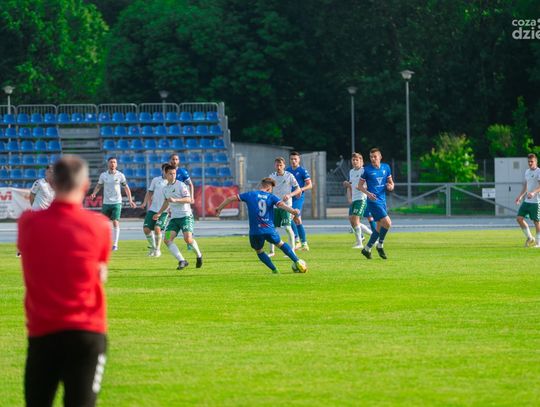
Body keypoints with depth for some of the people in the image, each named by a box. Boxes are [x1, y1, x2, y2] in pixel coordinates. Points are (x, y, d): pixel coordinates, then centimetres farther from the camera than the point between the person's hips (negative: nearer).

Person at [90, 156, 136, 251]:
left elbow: (126, 187, 6)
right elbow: (98, 186, 13)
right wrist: (94, 194, -7)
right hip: (106, 203, 2)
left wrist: (130, 200, 0)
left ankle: (115, 244, -8)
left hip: (117, 202, -2)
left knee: (115, 222, -13)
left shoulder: (120, 175, -1)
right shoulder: (103, 175, 4)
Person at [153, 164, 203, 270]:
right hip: (174, 218, 6)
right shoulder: (165, 189, 14)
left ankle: (199, 256, 6)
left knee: (188, 238, -23)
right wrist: (159, 213, 29)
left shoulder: (180, 185, -6)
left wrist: (175, 200, -27)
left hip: (185, 216, -6)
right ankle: (182, 261, -13)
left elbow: (188, 199, -16)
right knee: (167, 240, -13)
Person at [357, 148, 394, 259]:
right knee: (387, 222, -17)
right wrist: (368, 193, -19)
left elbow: (391, 182, 17)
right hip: (373, 201, -6)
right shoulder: (367, 169, -6)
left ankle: (367, 249, 24)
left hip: (382, 201, 6)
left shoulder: (386, 167, 7)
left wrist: (391, 186, -7)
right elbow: (360, 186, -1)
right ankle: (380, 246, 0)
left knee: (379, 227, 11)